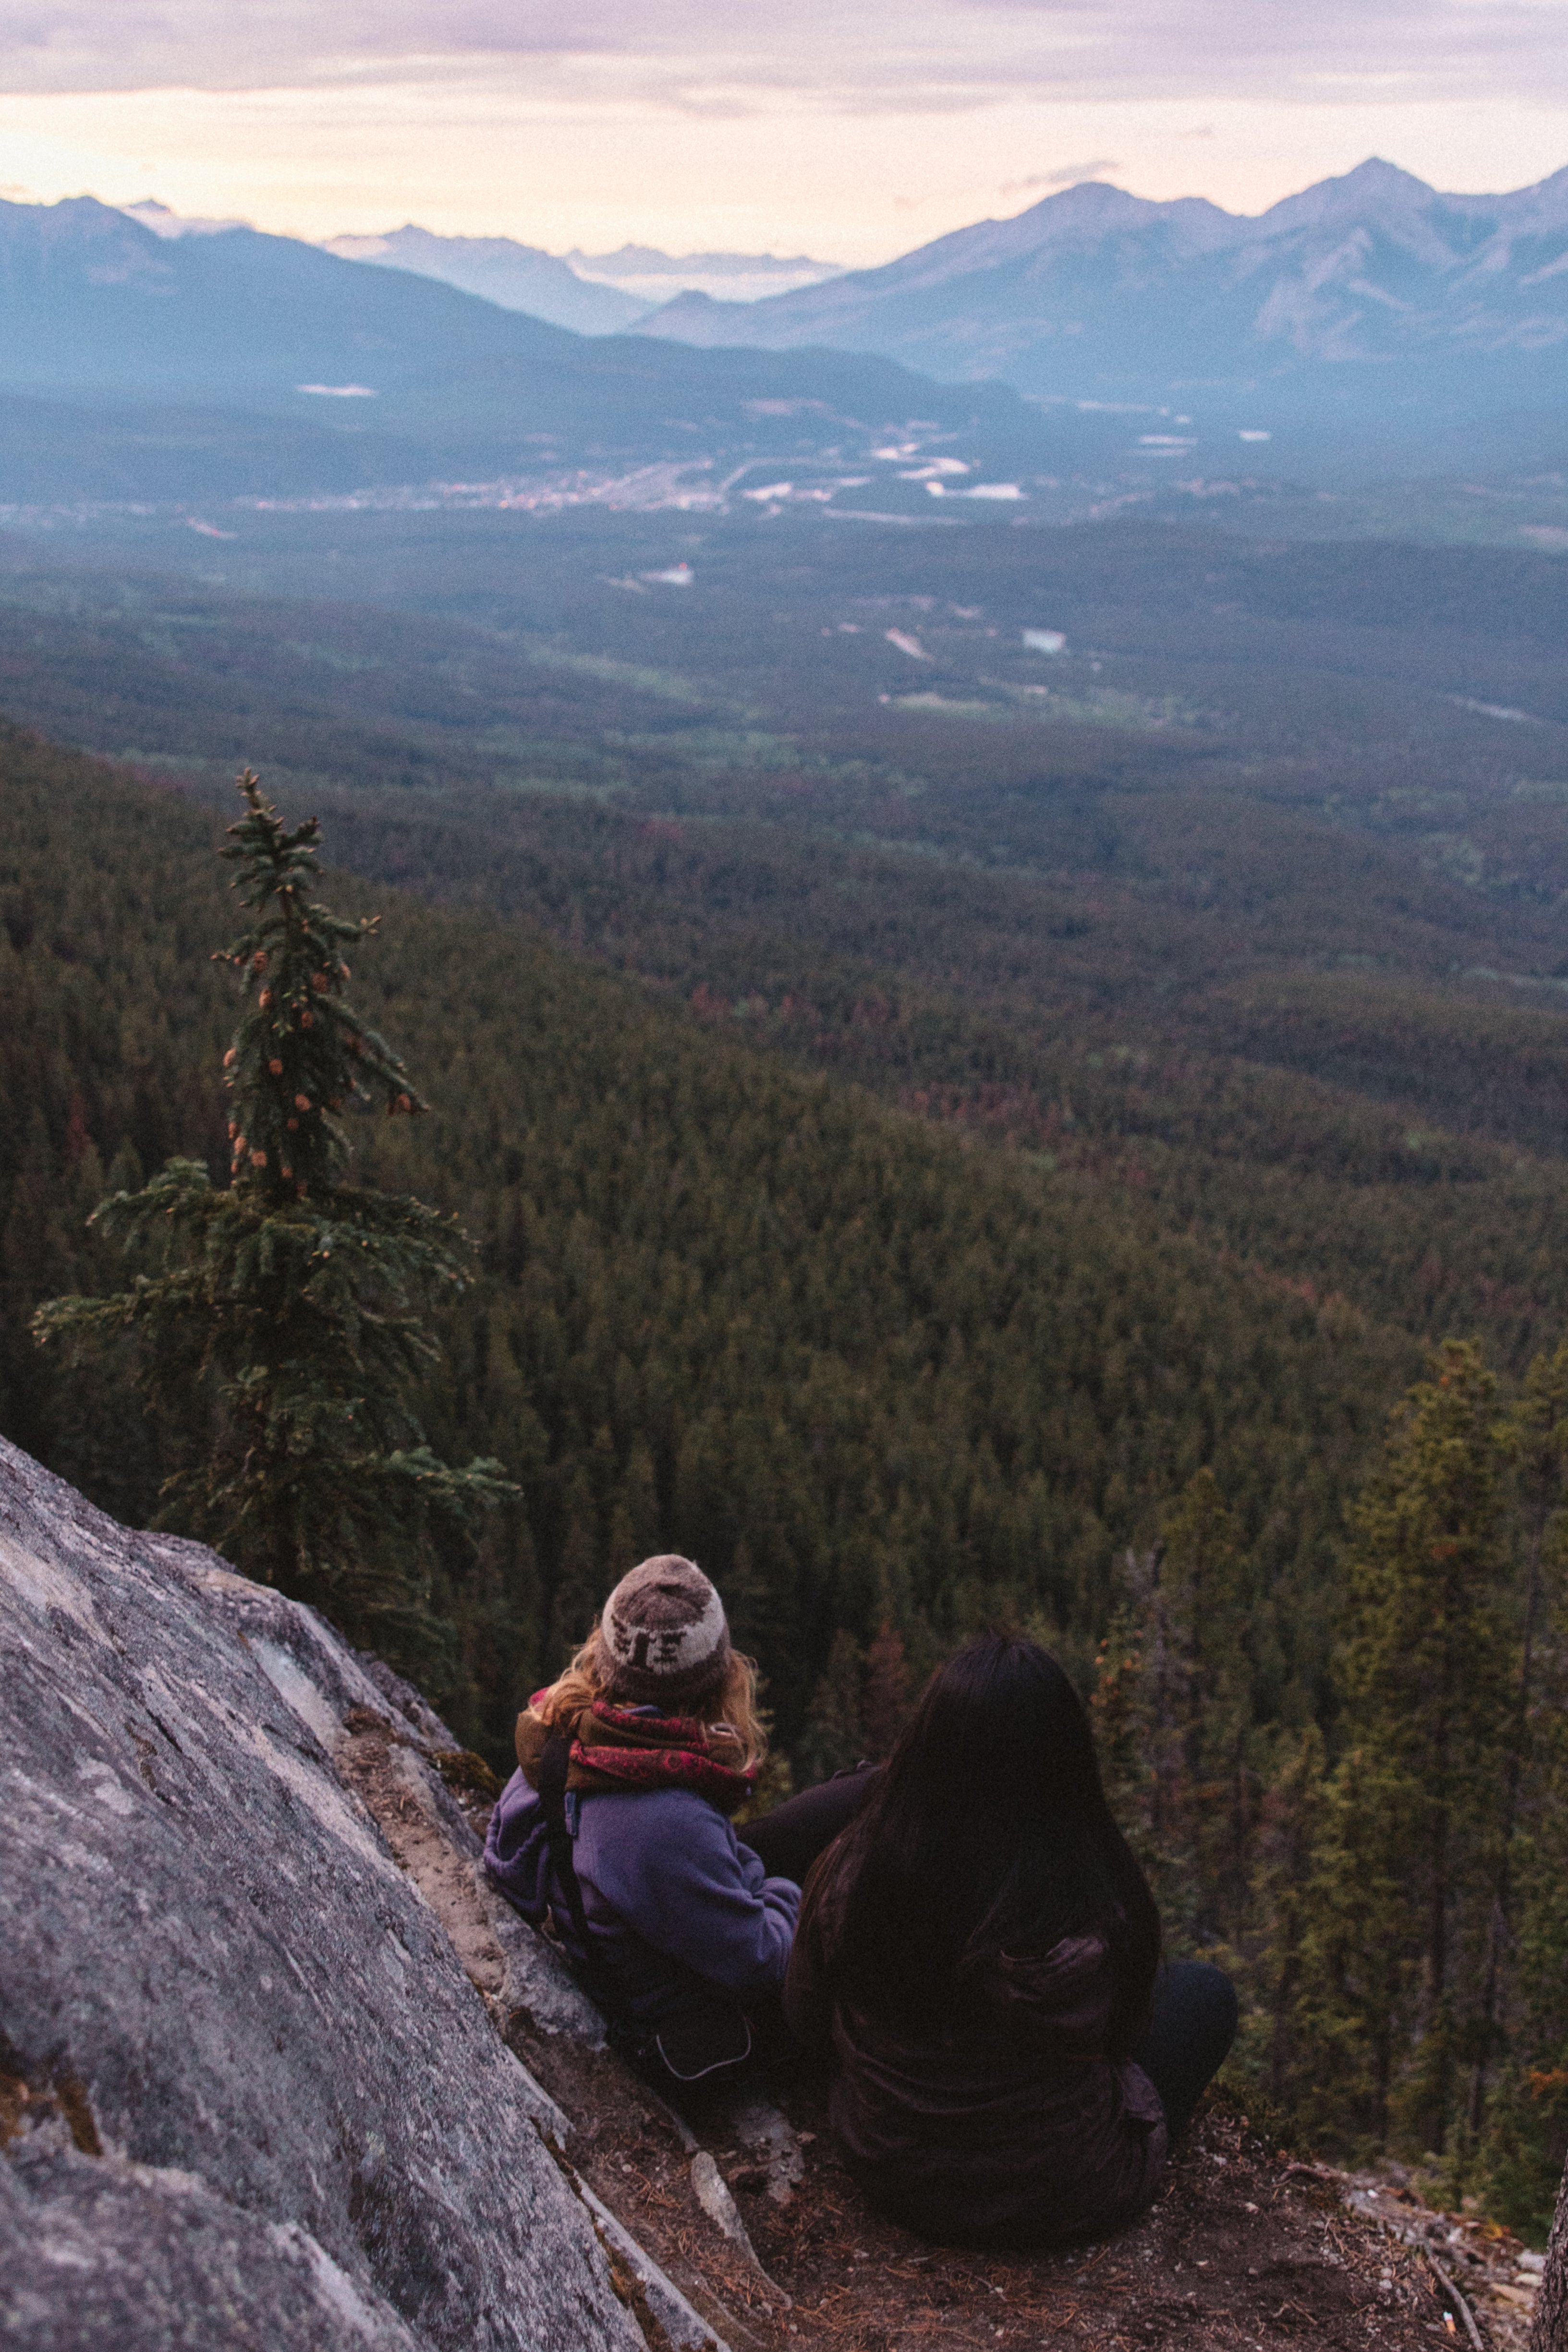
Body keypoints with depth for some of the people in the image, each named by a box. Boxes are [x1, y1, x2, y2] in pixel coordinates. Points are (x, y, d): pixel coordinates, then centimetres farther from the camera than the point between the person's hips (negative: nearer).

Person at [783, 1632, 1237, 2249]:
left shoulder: (850, 1874, -22)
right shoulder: (1096, 1919, -31)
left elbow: (808, 2021, -4)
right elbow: (1122, 2030, -8)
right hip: (1062, 2199, -4)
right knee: (1204, 1991, 22)